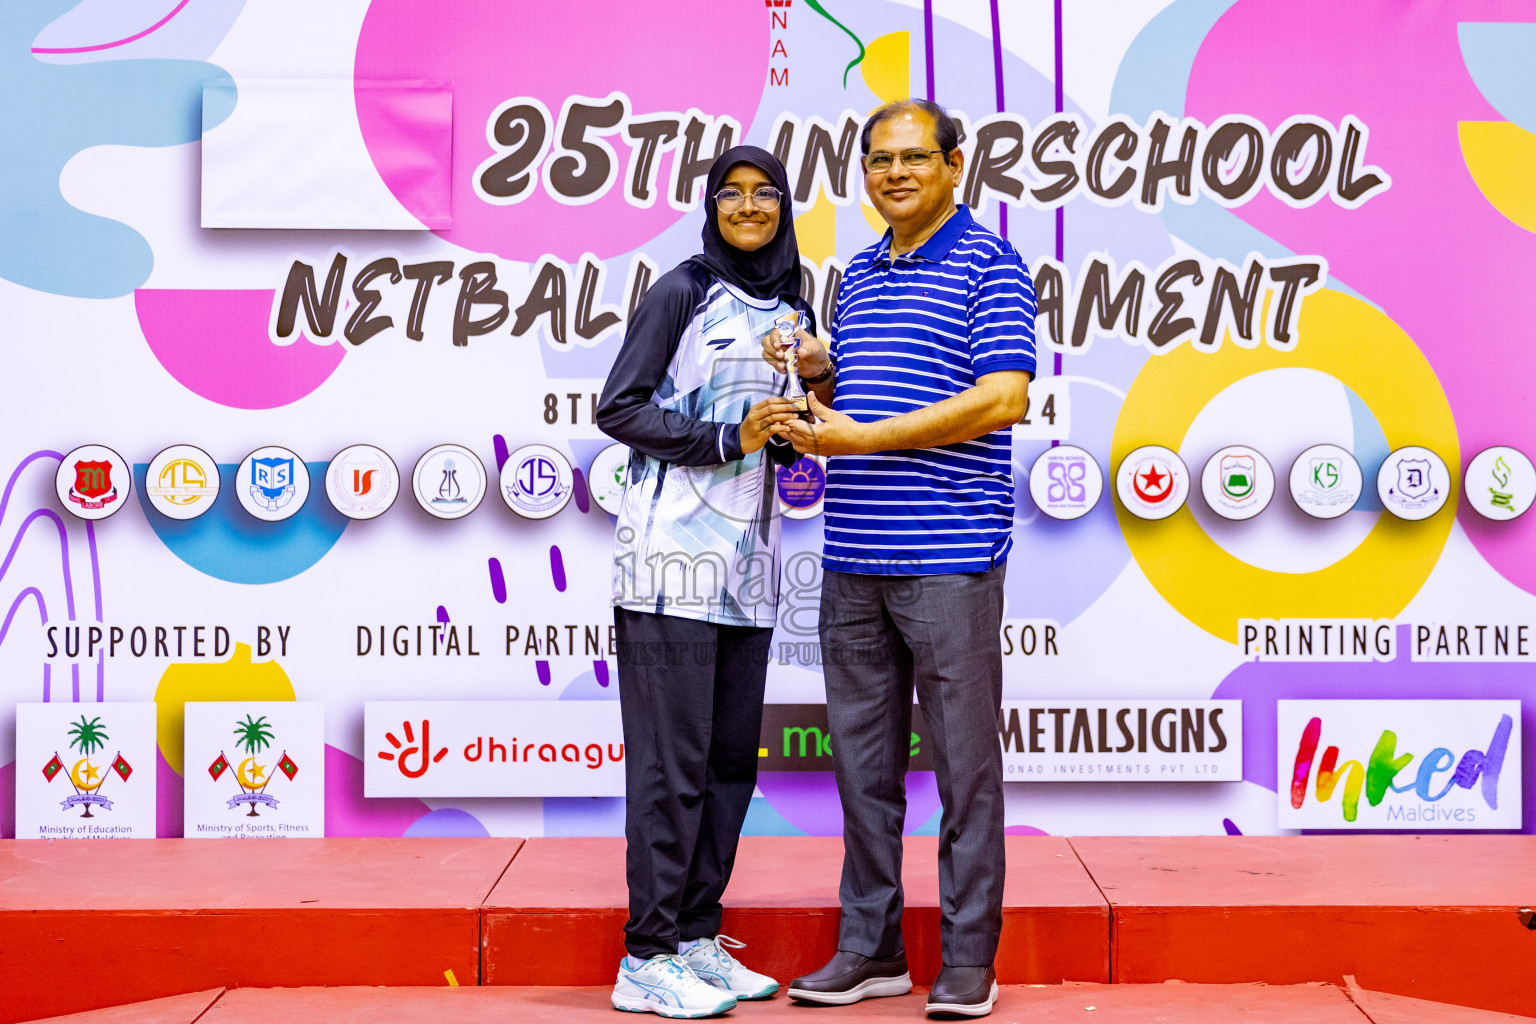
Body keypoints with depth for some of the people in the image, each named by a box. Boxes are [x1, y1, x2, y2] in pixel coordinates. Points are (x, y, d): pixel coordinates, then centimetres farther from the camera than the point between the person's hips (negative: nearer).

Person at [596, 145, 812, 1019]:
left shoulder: (793, 309, 16)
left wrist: (792, 427, 1)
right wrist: (726, 436, -15)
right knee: (672, 756, -6)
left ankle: (698, 937, 17)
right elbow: (619, 407, -8)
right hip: (675, 550, -7)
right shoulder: (685, 291, -2)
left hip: (750, 555, 7)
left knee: (733, 754, 8)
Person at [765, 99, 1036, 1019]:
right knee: (862, 760, 10)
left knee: (964, 761, 1)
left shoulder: (989, 263, -3)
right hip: (853, 558, 7)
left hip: (950, 558, -7)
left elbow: (1004, 397, -14)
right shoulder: (859, 275, 18)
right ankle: (871, 947, 20)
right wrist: (815, 373, 3)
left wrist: (863, 438, -15)